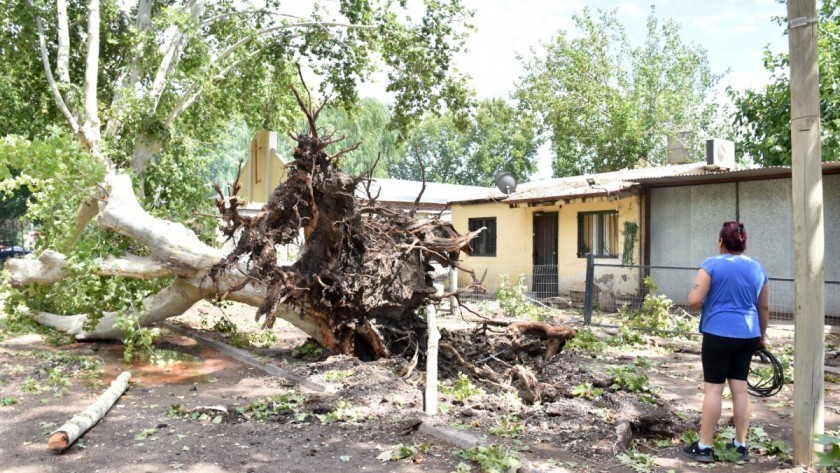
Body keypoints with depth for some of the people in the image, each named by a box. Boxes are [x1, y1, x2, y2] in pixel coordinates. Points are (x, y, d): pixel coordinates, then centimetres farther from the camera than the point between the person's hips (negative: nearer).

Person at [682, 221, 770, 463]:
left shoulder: (712, 264, -9)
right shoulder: (757, 268, 9)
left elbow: (694, 301, -15)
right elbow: (764, 308, 16)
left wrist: (703, 294, 8)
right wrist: (761, 336, 27)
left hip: (719, 334, -5)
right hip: (747, 335, 5)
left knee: (713, 388, -1)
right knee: (740, 386, 12)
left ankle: (704, 446, 4)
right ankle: (741, 445, 20)